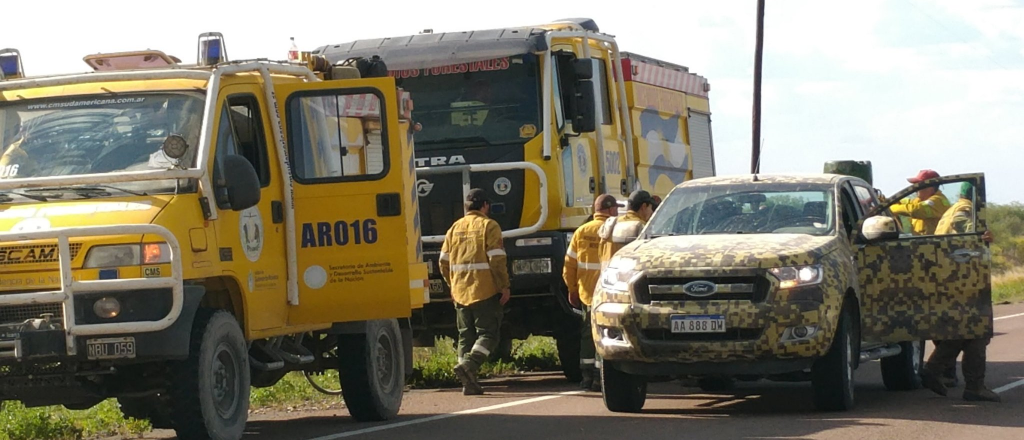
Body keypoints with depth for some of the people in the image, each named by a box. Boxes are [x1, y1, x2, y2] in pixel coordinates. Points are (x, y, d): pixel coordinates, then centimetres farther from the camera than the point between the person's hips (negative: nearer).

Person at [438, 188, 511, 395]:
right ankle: (469, 364, -24)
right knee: (487, 333, -1)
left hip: (460, 291, 5)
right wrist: (504, 286, -9)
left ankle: (469, 382, 6)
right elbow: (497, 260, -14)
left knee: (466, 336, 10)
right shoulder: (488, 226, -5)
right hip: (485, 291, -5)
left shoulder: (455, 228, 11)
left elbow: (443, 261, 11)